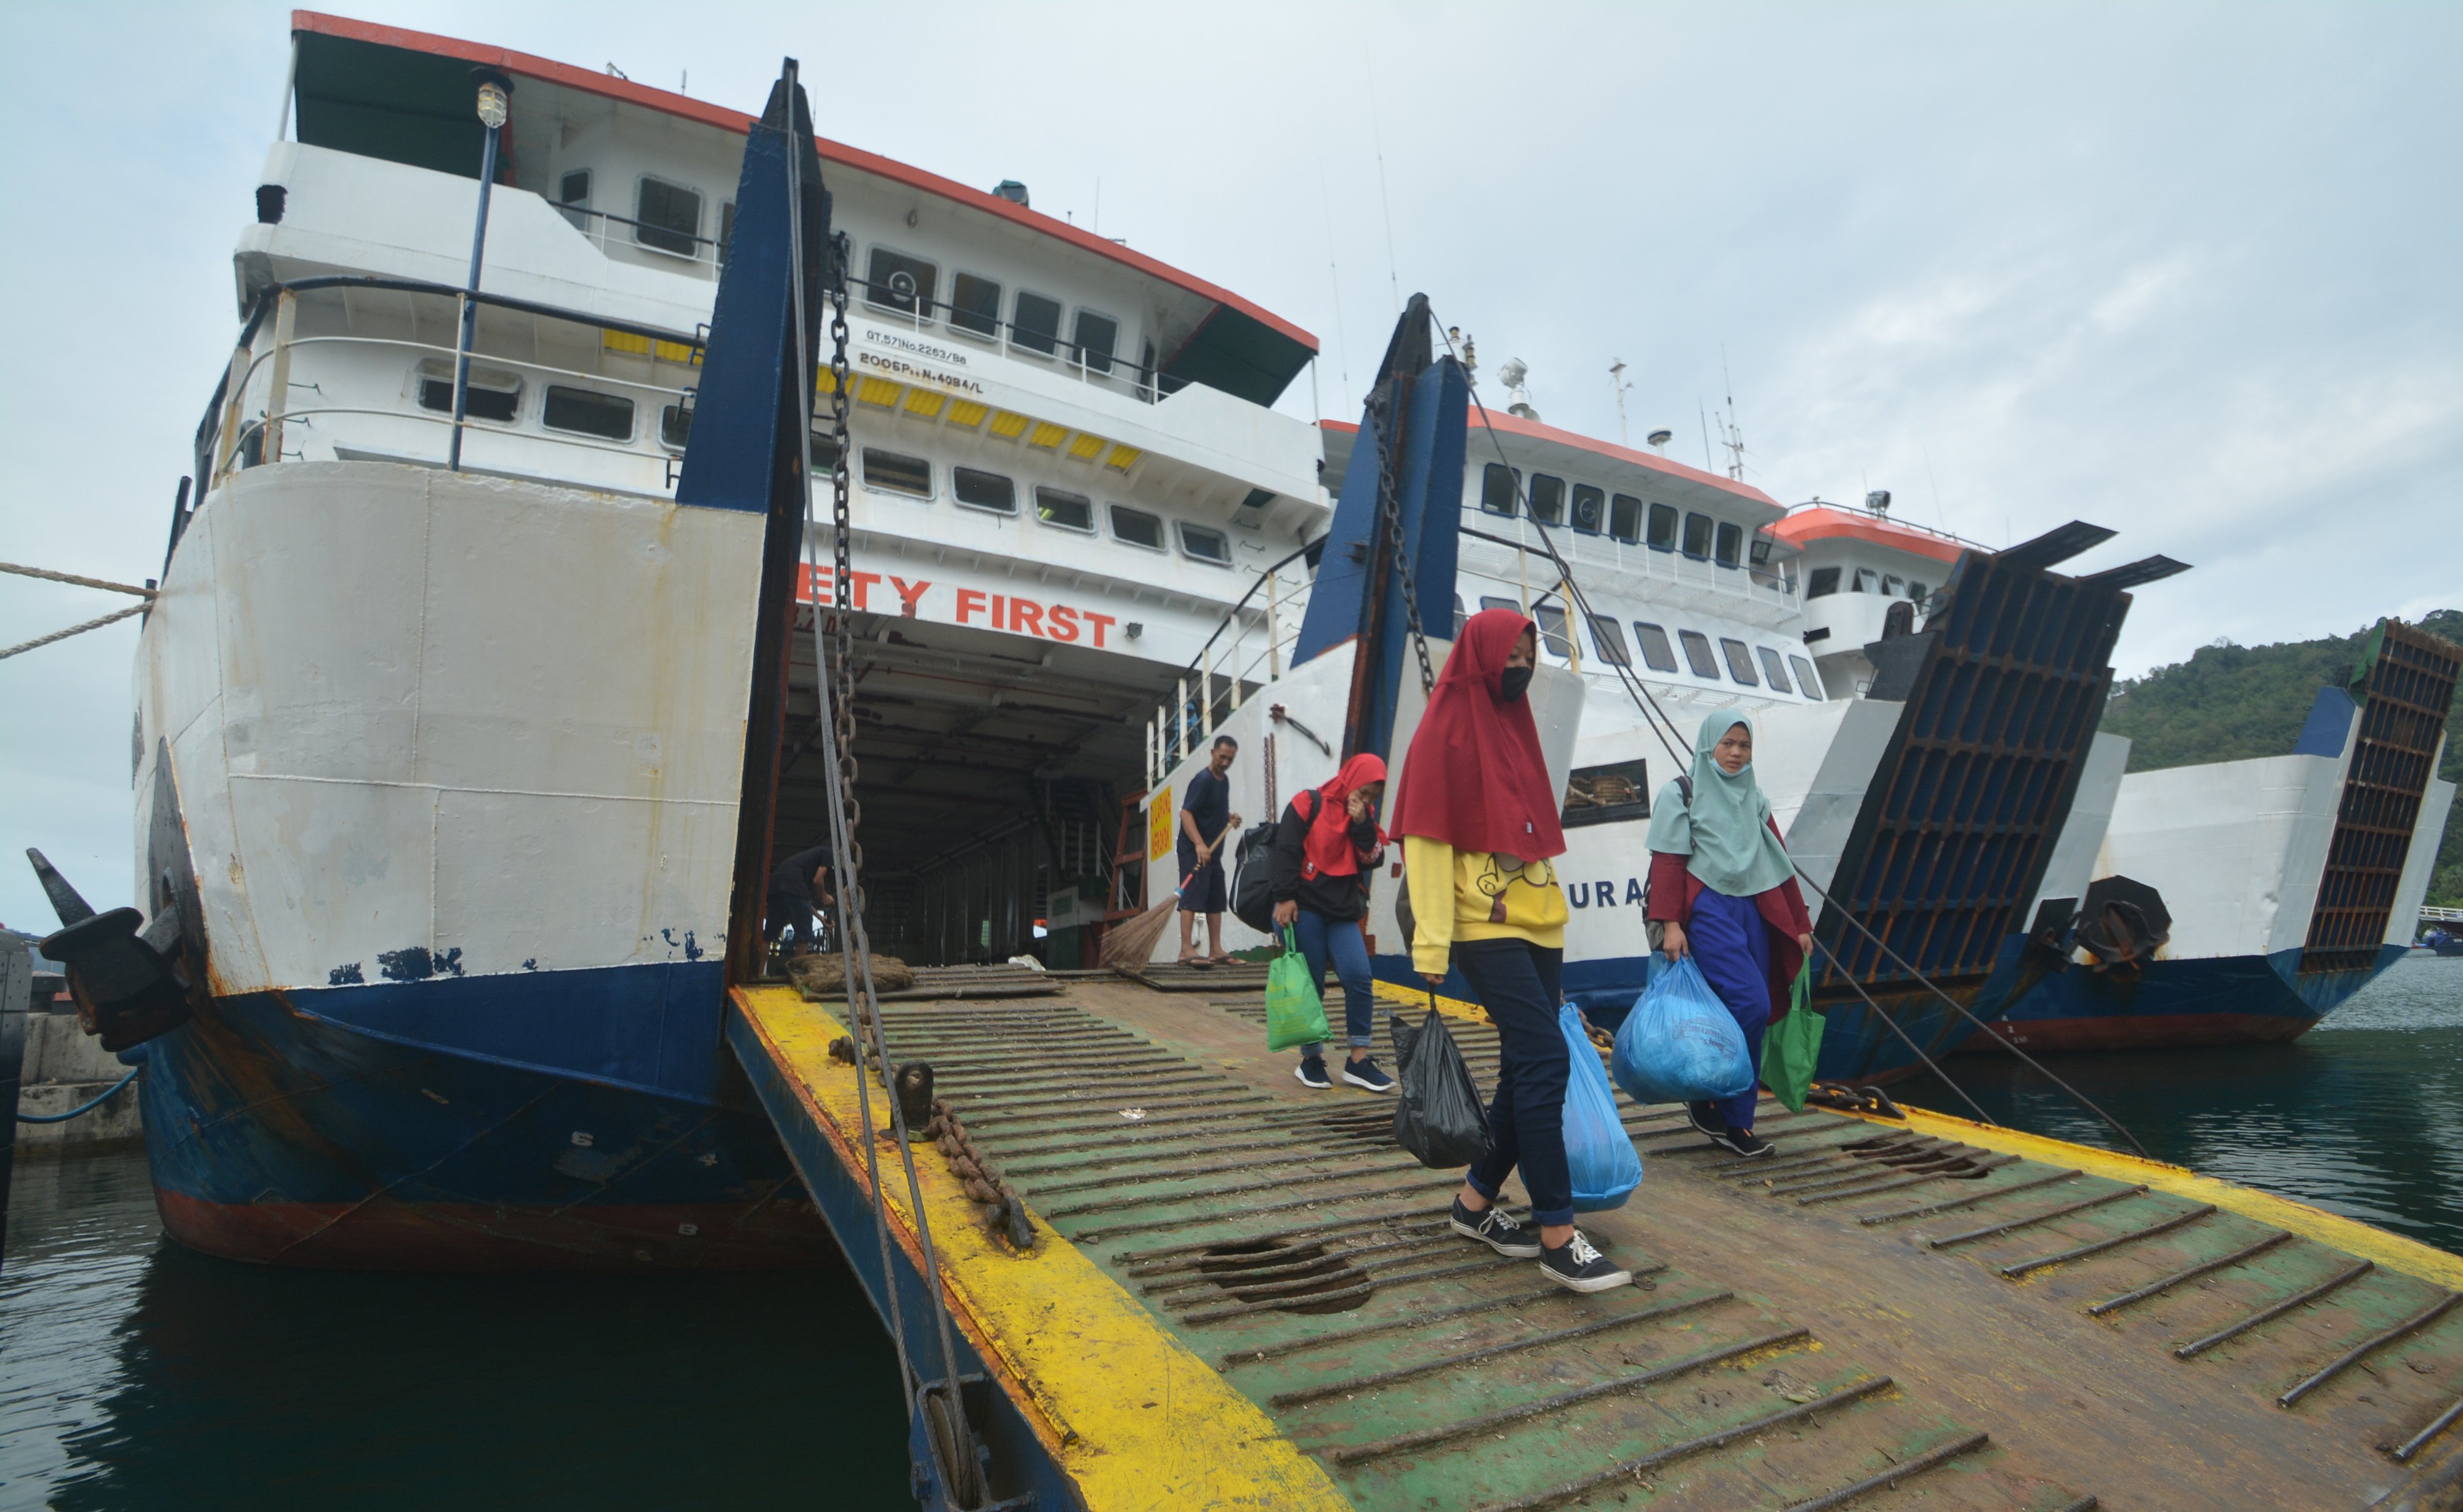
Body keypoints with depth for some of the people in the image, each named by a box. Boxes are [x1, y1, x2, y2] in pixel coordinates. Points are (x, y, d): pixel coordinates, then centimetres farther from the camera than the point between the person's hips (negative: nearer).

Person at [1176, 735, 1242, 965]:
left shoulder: (1224, 780, 13)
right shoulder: (1203, 780, -14)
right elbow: (1186, 812, -22)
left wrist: (1230, 817, 8)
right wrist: (1199, 844, -32)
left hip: (1213, 851, 9)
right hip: (1194, 851, -9)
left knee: (1216, 900, 10)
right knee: (1192, 898, -12)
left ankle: (1217, 951, 15)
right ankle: (1185, 950, -13)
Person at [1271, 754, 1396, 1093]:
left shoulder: (1364, 817, 15)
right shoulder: (1308, 804, -3)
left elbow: (1373, 860, 5)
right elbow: (1286, 851, -9)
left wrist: (1362, 824, -7)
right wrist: (1285, 898, -16)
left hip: (1343, 913, 5)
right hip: (1304, 909, -5)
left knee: (1360, 978, -7)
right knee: (1310, 983, -1)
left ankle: (1359, 1060, 1)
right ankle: (1312, 1059, 13)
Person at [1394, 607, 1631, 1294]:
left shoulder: (1513, 727, 17)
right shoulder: (1445, 731, -6)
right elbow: (1426, 839, -12)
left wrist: (1555, 927, 16)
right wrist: (1433, 945, -18)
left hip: (1538, 923, 8)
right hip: (1485, 928, -8)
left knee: (1528, 1069, 8)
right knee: (1546, 1059, -13)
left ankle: (1476, 1203, 23)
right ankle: (1559, 1238, -5)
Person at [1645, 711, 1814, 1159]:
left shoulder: (1754, 800, 18)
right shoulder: (1681, 795, 2)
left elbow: (1779, 863, 18)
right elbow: (1668, 862, -6)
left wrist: (1799, 923, 15)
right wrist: (1670, 924, -15)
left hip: (1752, 911, 6)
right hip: (1707, 910, -6)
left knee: (1751, 1019, 4)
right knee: (1752, 1005, -18)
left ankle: (1735, 1122, 14)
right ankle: (1703, 1096, -2)